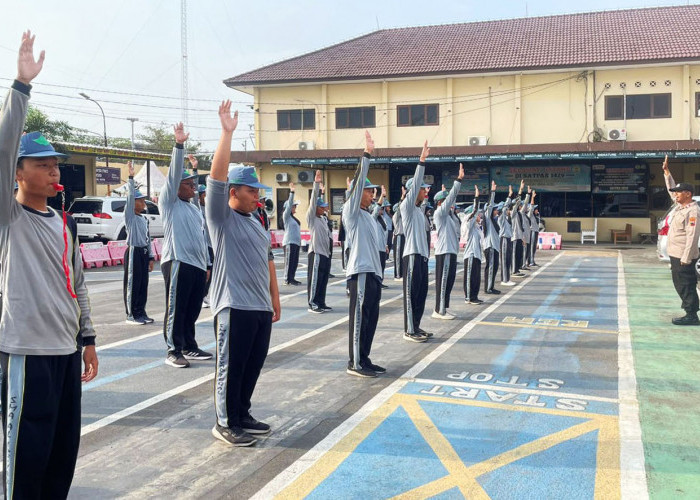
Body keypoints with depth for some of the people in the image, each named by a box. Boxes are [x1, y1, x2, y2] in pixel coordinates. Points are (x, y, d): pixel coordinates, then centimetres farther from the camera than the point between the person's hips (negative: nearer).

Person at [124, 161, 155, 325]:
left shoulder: (144, 219, 16)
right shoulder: (130, 216, -5)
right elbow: (130, 196, -18)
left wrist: (151, 256, 14)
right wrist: (131, 177, -24)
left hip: (144, 252, 7)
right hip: (133, 252, -7)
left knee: (143, 284, 9)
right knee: (132, 283, -3)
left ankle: (141, 312, 18)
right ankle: (131, 314, 2)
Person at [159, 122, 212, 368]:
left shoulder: (195, 209, 22)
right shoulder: (169, 203, 0)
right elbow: (173, 173, -12)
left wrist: (206, 264, 22)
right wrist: (179, 145, -19)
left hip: (197, 265, 8)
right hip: (177, 262, -8)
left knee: (192, 310, 12)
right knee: (176, 309, -4)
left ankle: (189, 347, 22)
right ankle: (174, 351, 1)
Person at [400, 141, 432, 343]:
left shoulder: (419, 210, 18)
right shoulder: (406, 206, -9)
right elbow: (415, 184, -19)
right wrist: (421, 161, -24)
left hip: (422, 254, 9)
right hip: (412, 254, -9)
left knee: (421, 292, 12)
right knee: (411, 293, -5)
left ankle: (416, 327, 20)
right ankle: (409, 330, 1)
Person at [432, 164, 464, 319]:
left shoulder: (446, 214, 17)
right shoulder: (439, 212, -9)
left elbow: (452, 197, 20)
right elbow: (451, 197, -17)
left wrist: (459, 180, 16)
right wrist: (459, 179, -17)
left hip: (450, 250, 10)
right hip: (444, 251, -10)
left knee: (448, 281, 11)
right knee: (443, 282, -6)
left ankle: (442, 309, 17)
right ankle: (439, 311, -2)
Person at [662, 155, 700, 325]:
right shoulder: (680, 205, 11)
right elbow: (671, 189, 27)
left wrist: (685, 259, -24)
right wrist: (666, 171, 23)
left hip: (683, 256, -9)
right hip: (676, 254, 9)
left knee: (685, 284, -7)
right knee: (679, 282, 16)